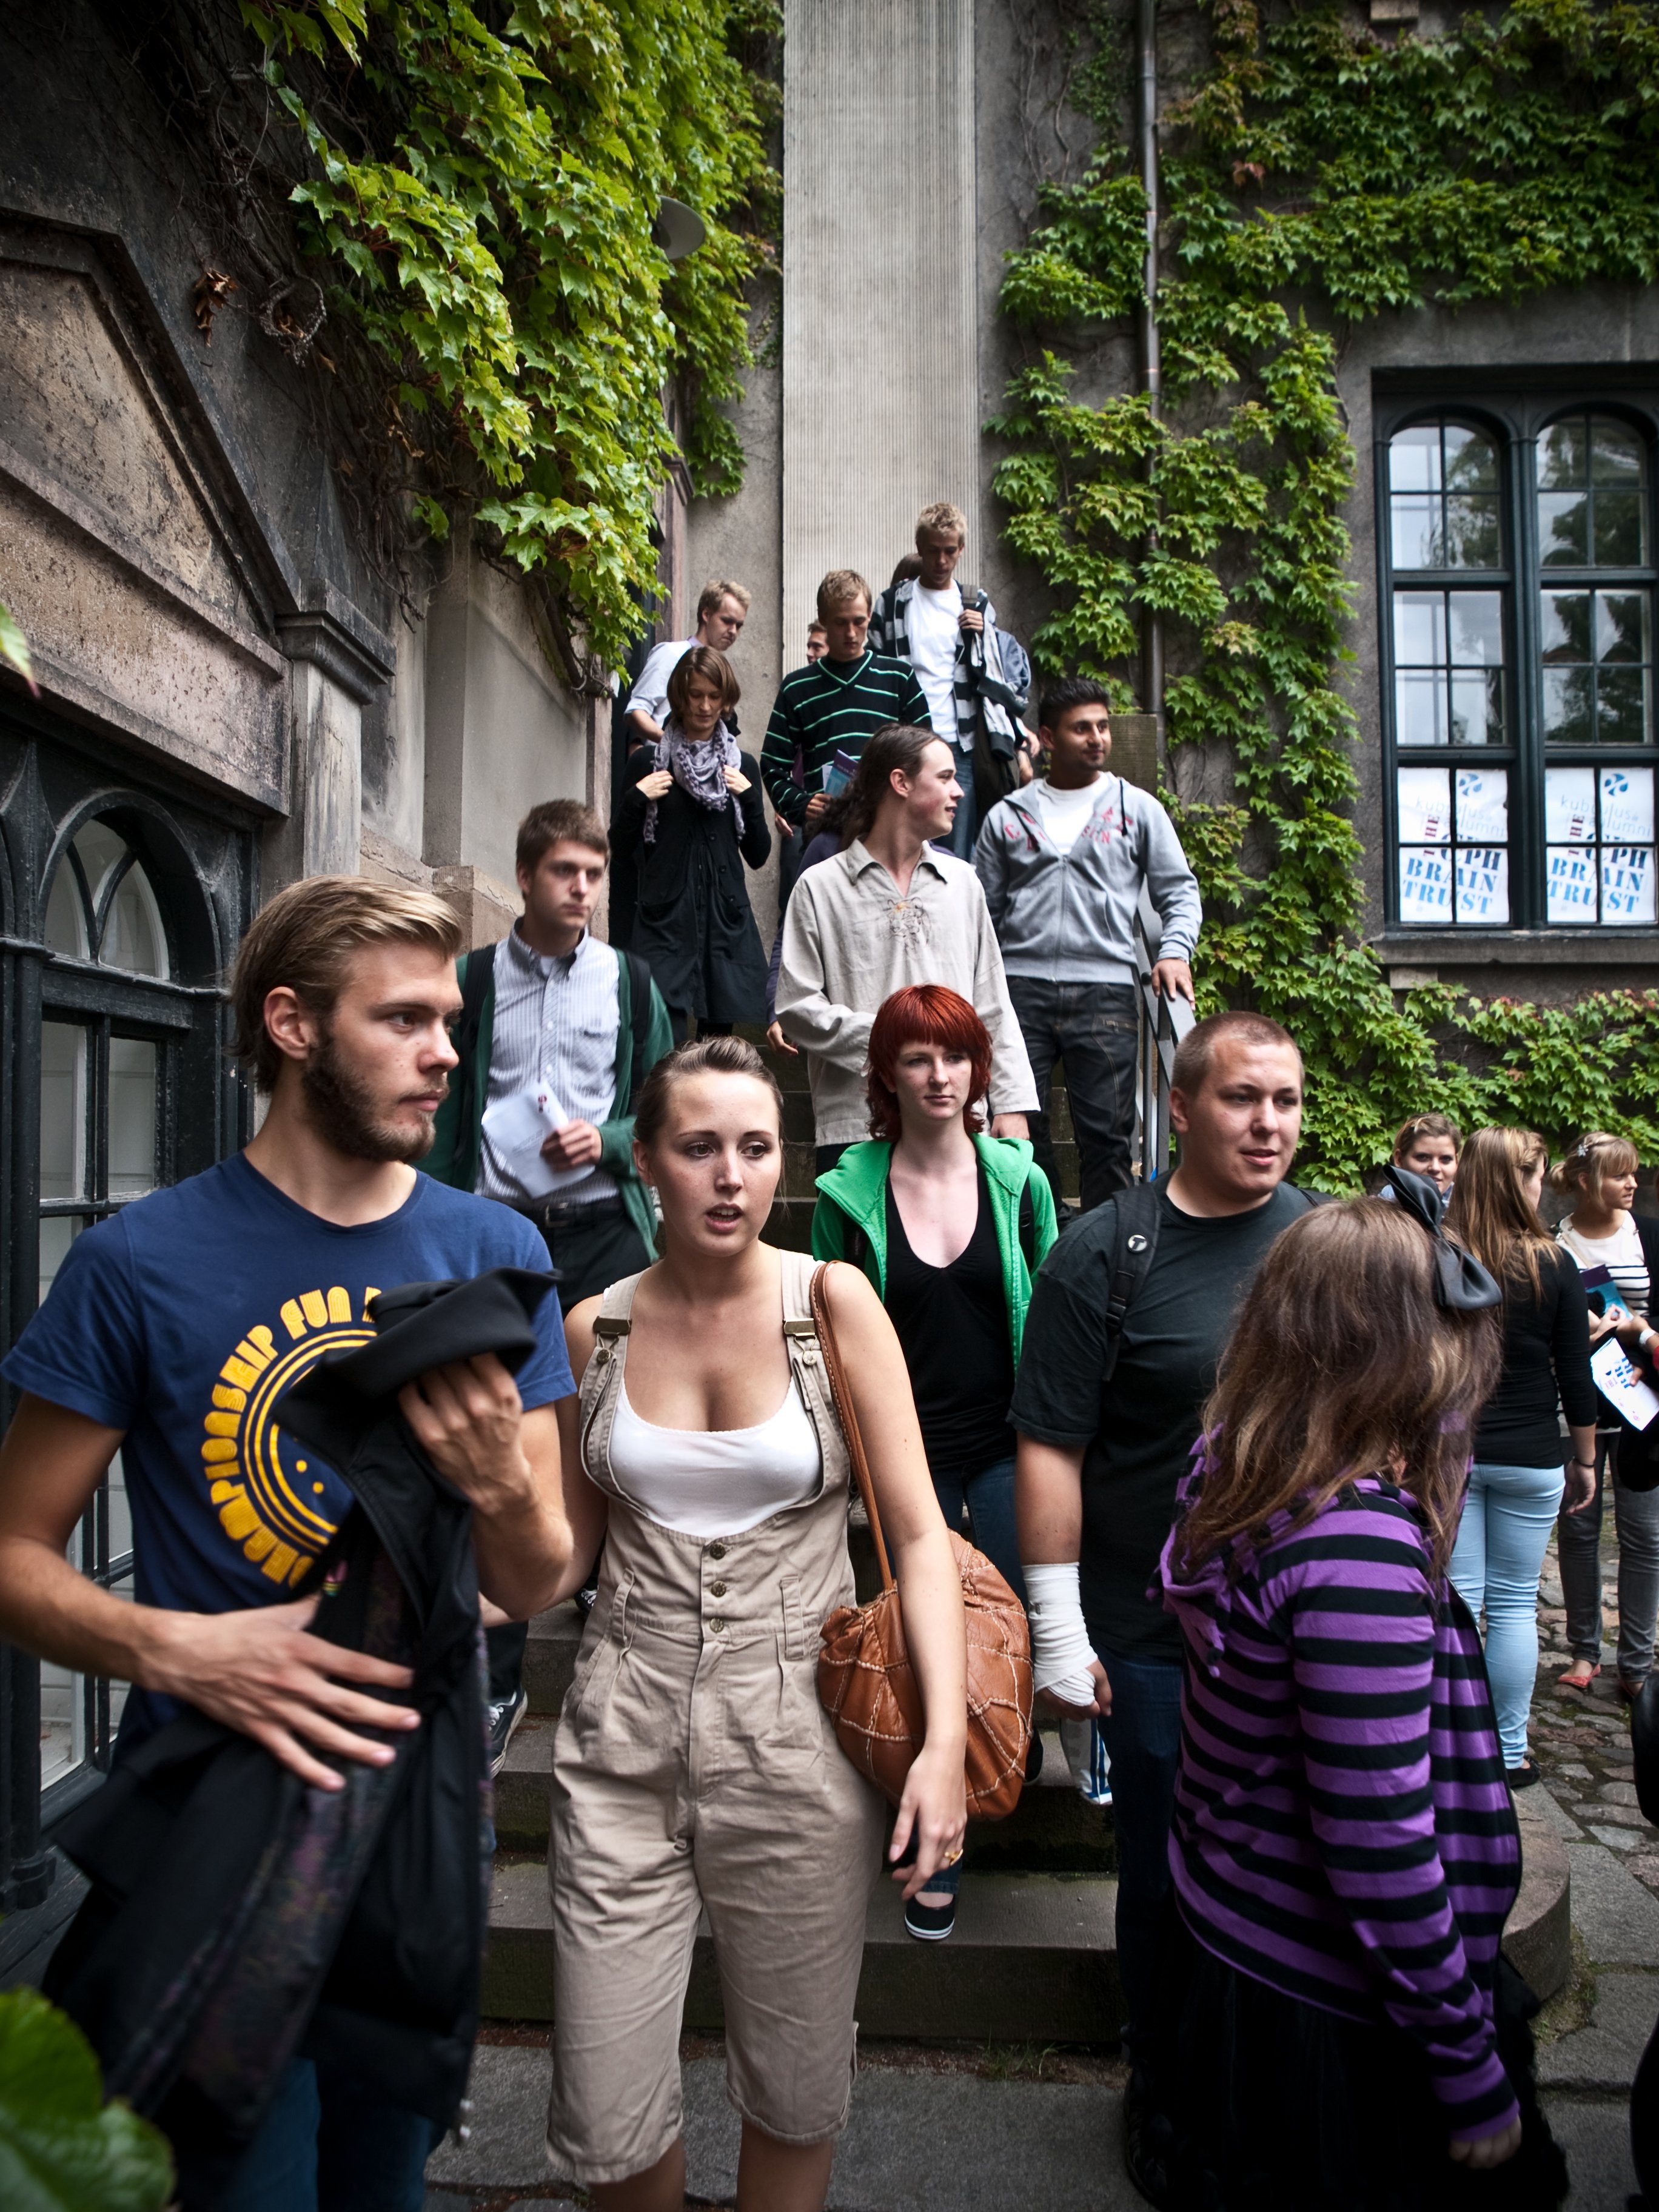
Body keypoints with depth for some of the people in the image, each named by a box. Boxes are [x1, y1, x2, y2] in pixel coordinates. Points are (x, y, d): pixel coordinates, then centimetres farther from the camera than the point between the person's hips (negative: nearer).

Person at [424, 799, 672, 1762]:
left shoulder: (629, 980, 8)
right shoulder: (476, 979, 7)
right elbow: (447, 1115, 6)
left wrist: (606, 1140, -10)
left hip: (604, 1231, 0)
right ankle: (501, 1681, 15)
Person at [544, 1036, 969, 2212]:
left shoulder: (832, 1300, -6)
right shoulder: (598, 1326, 1)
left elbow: (919, 1532, -6)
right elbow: (566, 1539, 10)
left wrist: (946, 1738, -15)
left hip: (798, 1731, -1)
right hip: (625, 1734, 2)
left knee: (797, 2090, 14)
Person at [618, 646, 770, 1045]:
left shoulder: (742, 766, 12)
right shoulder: (648, 762, 5)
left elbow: (758, 857, 9)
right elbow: (621, 846, 7)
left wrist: (749, 798, -3)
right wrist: (636, 799, -8)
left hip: (727, 920, 3)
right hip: (665, 919, -3)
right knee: (666, 1045, -14)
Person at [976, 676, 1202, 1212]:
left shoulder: (1138, 808, 11)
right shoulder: (1008, 816, 14)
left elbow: (1179, 890, 11)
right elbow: (984, 909, 14)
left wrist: (1175, 950, -7)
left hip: (1106, 991, -1)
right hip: (1021, 987, 1)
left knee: (1107, 1133, -1)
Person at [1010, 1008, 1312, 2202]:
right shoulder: (1106, 1253, -13)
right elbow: (1051, 1449, -12)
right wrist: (1059, 1633, -12)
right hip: (1157, 1637, -4)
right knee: (1166, 1873, 12)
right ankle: (1164, 2083, 39)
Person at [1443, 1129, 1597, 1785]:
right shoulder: (1554, 1265, -7)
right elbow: (1575, 1375, -2)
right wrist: (1585, 1461, 9)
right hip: (1529, 1459, 0)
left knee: (1456, 1604, 6)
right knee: (1515, 1606, 9)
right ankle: (1510, 1754, 18)